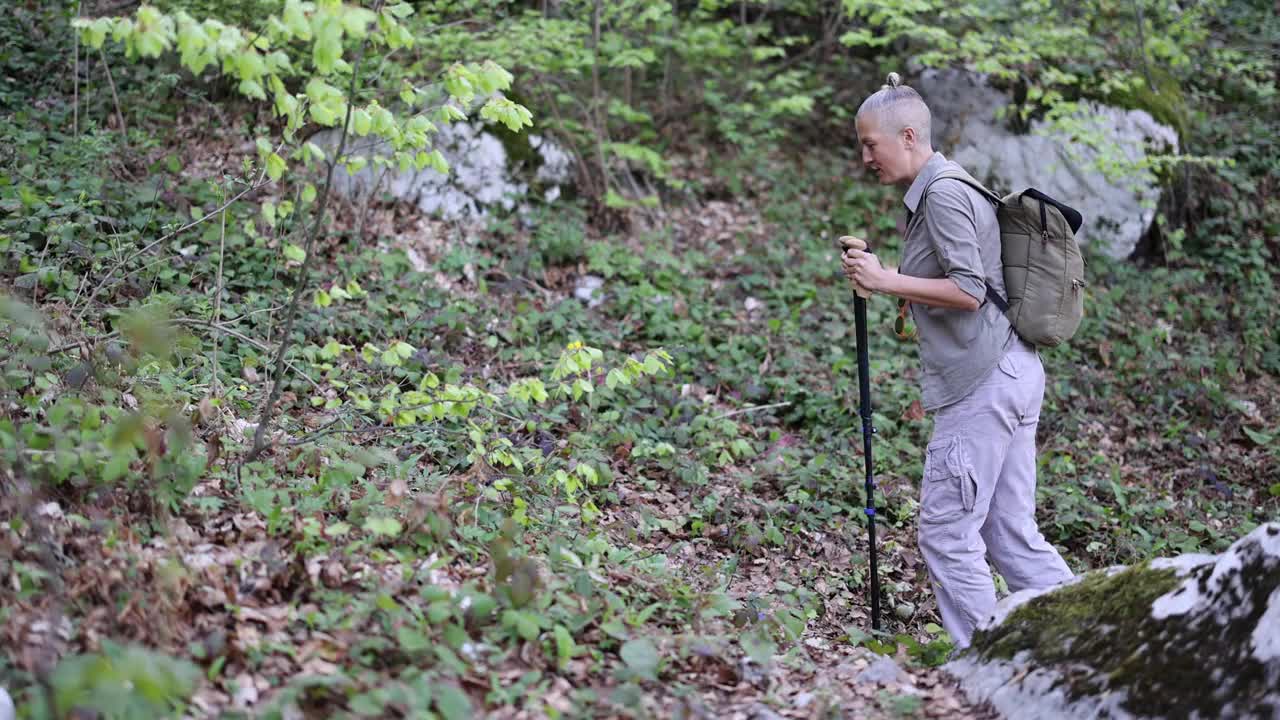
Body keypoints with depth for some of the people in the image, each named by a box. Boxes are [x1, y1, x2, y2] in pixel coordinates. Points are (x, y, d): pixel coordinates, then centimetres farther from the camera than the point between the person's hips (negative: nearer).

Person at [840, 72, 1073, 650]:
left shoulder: (945, 192, -12)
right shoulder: (932, 192, 20)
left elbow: (968, 291, -20)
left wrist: (887, 280, -16)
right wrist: (886, 282, 16)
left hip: (984, 382, -11)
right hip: (1010, 374, 11)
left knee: (946, 531, -5)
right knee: (1011, 533, 12)